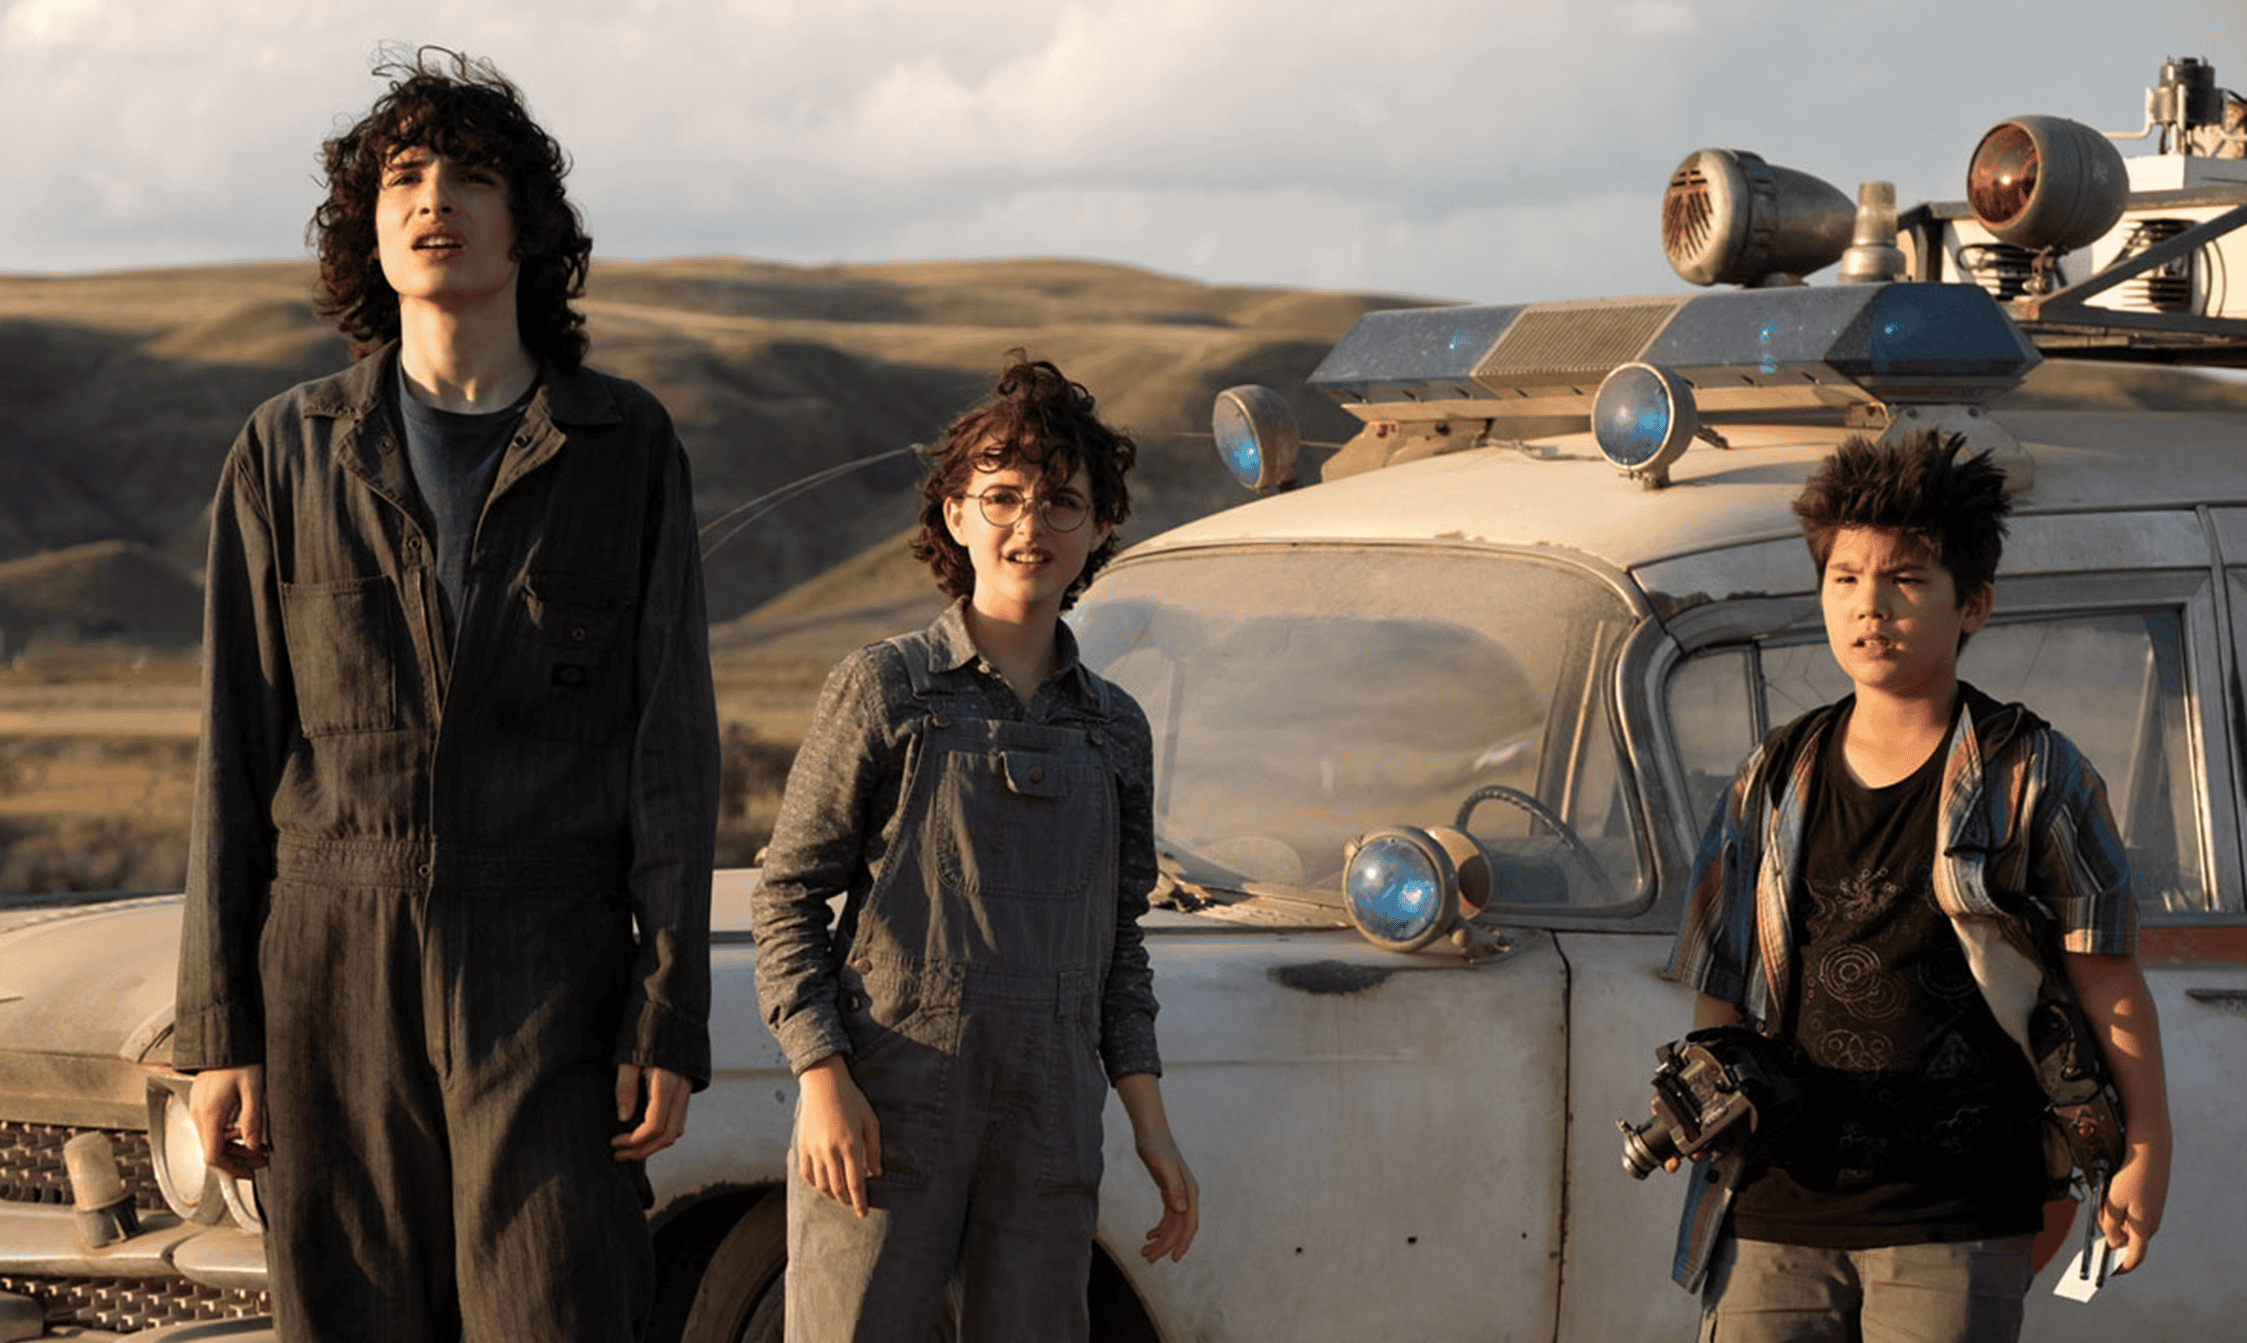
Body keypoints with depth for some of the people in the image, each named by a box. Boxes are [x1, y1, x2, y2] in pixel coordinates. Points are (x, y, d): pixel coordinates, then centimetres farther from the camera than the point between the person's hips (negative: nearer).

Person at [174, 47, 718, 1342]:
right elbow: (238, 753, 6)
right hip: (335, 977, 1)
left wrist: (670, 1025, -7)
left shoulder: (626, 448, 4)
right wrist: (219, 1034, 0)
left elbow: (674, 749, 1)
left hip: (546, 984, -1)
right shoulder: (292, 451, 7)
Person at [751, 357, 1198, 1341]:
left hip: (1048, 1131, 4)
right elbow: (787, 897, 0)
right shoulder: (882, 690, 1)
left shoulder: (1115, 730, 13)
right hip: (885, 1116, -4)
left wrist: (1151, 1126, 11)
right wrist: (822, 1078, -11)